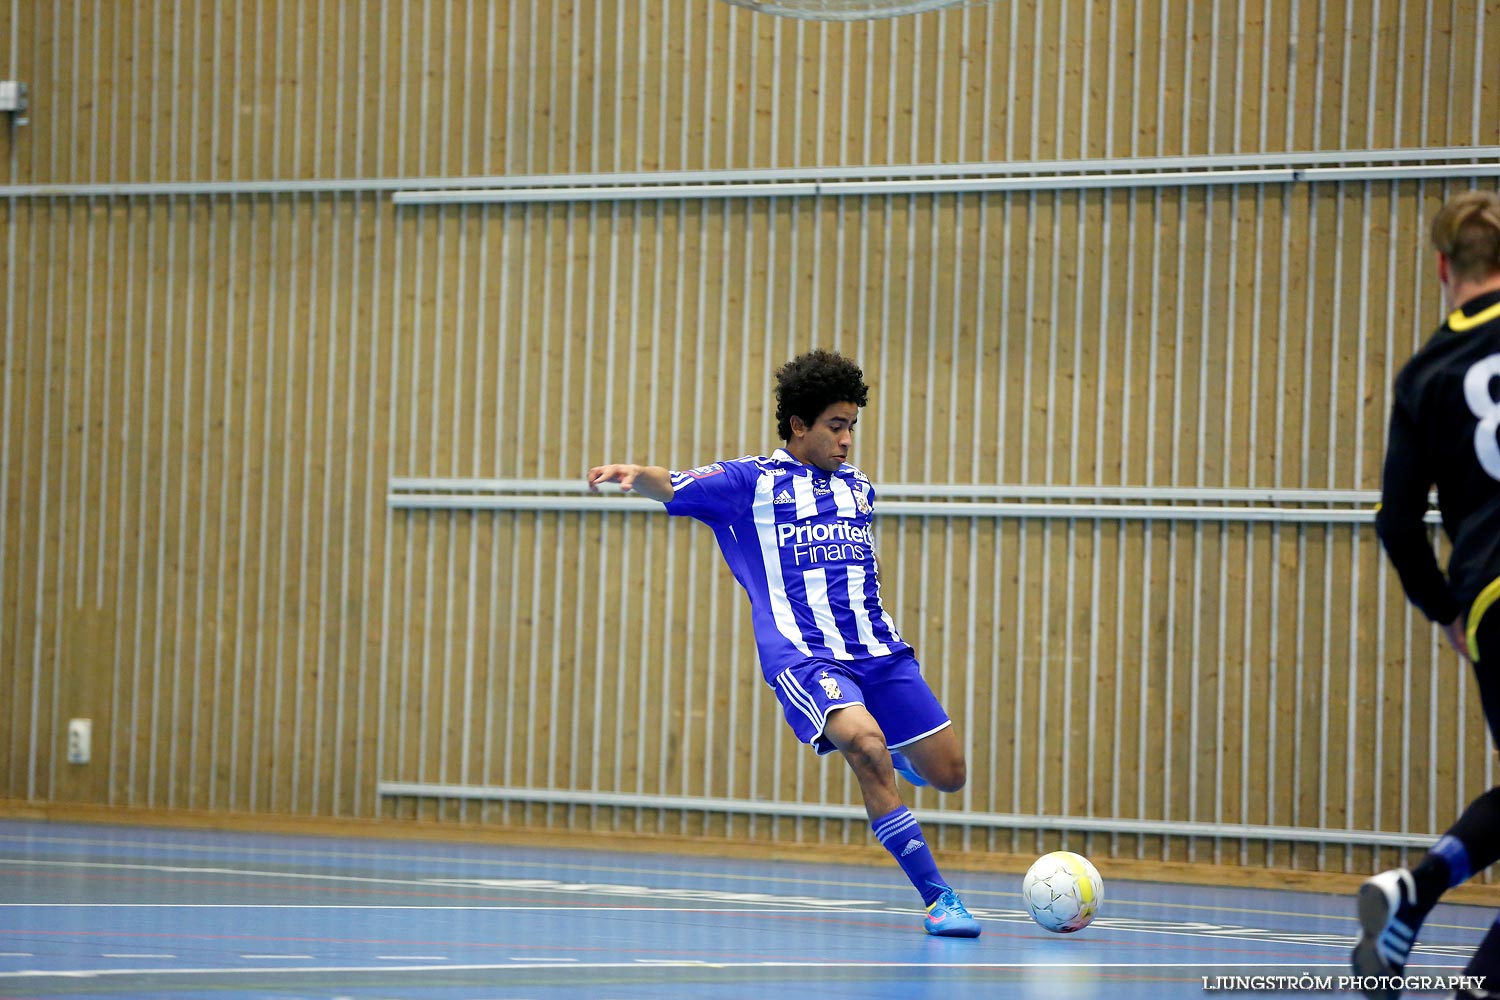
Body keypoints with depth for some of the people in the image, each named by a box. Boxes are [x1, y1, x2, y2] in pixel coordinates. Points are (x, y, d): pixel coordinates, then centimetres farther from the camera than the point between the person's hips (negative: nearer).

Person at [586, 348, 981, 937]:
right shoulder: (750, 482, 3)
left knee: (947, 773, 2)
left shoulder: (858, 487, 19)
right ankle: (936, 896, -24)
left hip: (878, 649, 6)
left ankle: (897, 756, 41)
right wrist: (637, 474, -25)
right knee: (866, 745, -31)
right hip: (802, 654, -6)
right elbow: (673, 488, -7)